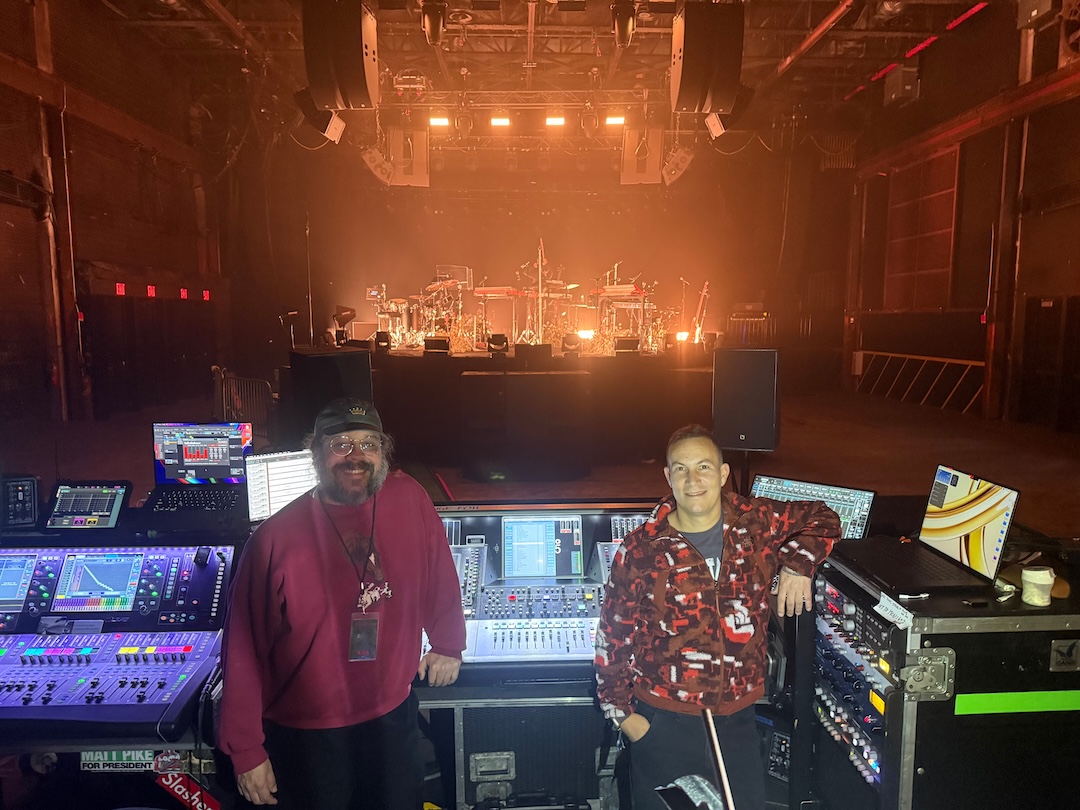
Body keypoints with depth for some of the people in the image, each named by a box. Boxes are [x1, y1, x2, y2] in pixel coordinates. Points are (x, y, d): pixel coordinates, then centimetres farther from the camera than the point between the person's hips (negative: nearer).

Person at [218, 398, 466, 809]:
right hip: (306, 735, -2)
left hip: (393, 716, 3)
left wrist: (448, 644, 16)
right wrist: (247, 752, -7)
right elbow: (244, 652, -10)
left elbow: (439, 572, 6)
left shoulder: (410, 500, -10)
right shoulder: (275, 538, -16)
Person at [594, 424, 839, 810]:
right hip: (663, 722, -2)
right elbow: (614, 634, -2)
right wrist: (620, 709, -3)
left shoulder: (757, 523, -4)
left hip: (736, 719, 2)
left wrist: (797, 563, -5)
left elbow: (822, 518, 13)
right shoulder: (641, 549, -10)